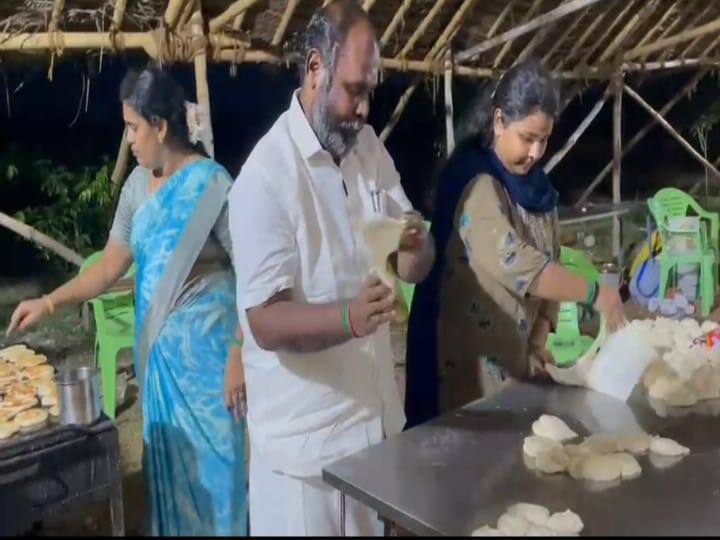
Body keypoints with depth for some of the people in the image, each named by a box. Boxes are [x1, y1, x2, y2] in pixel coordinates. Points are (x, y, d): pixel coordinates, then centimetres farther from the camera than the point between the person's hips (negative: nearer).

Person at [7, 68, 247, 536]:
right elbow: (111, 265, 11)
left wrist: (240, 353, -17)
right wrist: (49, 303, 4)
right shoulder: (137, 184, 5)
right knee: (166, 454, 17)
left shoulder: (212, 185, -15)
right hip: (156, 346, 6)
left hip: (205, 345, -6)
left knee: (211, 453, 5)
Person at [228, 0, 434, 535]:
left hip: (377, 416, 7)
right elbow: (266, 323, -21)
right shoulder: (265, 176, -19)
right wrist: (349, 317, -38)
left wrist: (416, 244, -19)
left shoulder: (370, 148, 3)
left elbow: (416, 266, 4)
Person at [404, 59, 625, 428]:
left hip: (513, 359, 8)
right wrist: (595, 294, -23)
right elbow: (514, 263, -28)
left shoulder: (536, 185, 8)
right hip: (466, 361, -7)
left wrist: (538, 342, -1)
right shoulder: (474, 181, -17)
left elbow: (546, 265, 9)